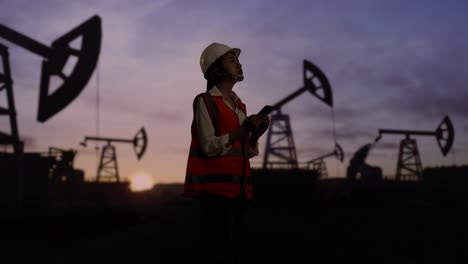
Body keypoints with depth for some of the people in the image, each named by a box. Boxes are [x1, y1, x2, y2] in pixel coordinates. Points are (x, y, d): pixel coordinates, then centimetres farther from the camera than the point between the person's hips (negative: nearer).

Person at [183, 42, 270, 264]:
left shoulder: (240, 105, 17)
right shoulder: (205, 101, -3)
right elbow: (209, 146, -12)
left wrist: (256, 133, -1)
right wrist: (243, 129, -15)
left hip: (240, 189, 7)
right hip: (216, 188, -6)